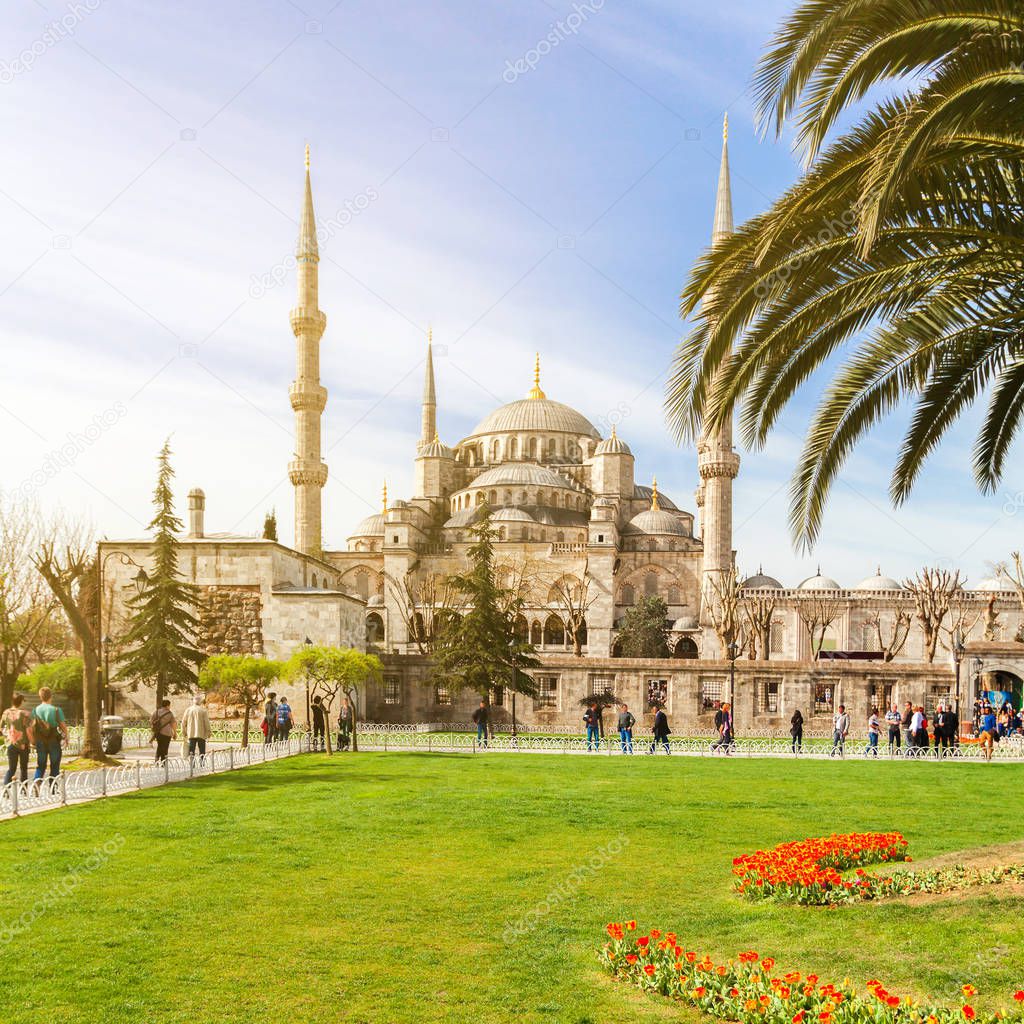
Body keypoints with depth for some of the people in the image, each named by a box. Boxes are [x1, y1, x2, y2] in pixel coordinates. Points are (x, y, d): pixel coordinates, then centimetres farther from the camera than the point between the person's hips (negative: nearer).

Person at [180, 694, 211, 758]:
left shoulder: (188, 710, 4)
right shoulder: (203, 710, -6)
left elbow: (183, 722, 8)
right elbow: (207, 722, -6)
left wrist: (184, 733, 17)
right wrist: (208, 732, 3)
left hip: (191, 734, 3)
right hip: (201, 734, -3)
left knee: (191, 753, 6)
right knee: (202, 753, 2)